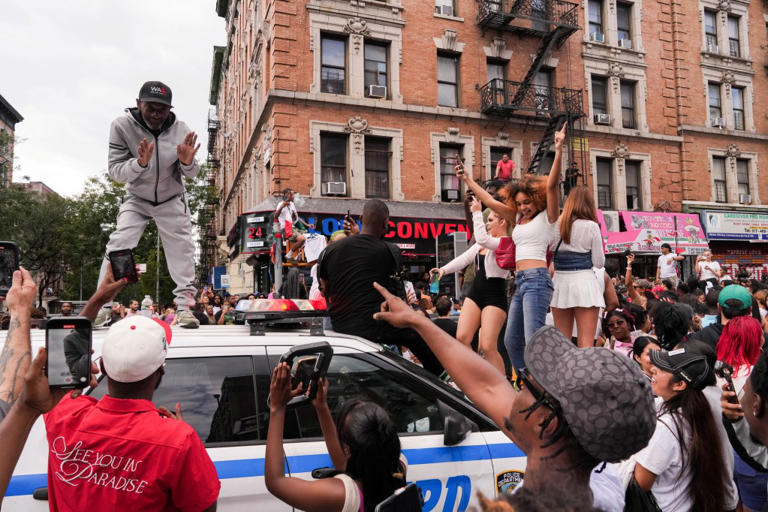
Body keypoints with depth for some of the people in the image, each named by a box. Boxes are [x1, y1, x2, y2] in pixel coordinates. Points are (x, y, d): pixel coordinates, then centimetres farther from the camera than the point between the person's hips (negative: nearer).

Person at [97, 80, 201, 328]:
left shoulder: (180, 130, -19)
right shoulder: (122, 125, -21)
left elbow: (191, 174, -12)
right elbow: (115, 171, -21)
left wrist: (187, 162, -36)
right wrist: (140, 163, -41)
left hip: (171, 199, 1)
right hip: (137, 198, -1)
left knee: (182, 249, -6)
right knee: (118, 246, -11)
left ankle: (185, 307, 3)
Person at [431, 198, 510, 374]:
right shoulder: (483, 243, 18)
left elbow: (482, 239, -26)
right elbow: (465, 258, 12)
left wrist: (477, 213, -17)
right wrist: (444, 269, -2)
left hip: (494, 296, -8)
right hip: (475, 293, 8)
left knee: (488, 346, -12)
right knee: (462, 338, -3)